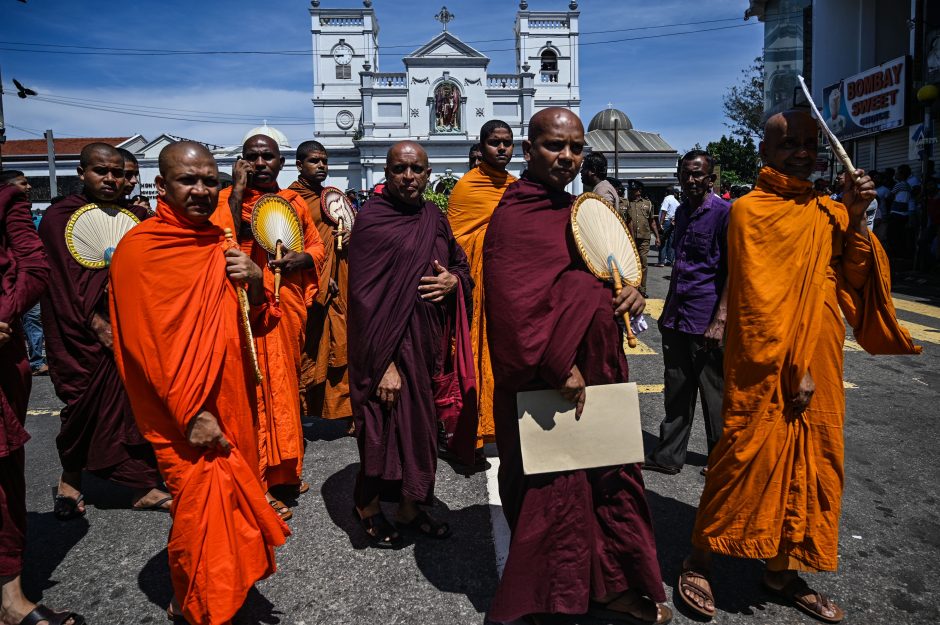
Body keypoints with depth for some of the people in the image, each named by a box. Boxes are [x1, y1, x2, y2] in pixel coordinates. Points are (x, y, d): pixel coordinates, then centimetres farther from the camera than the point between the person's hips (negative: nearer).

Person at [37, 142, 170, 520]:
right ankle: (70, 479, 28)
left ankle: (143, 486, 7)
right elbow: (67, 281, -8)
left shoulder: (134, 216, 10)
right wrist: (96, 322, -15)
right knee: (86, 402, 4)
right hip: (84, 335, -3)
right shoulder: (60, 217, -2)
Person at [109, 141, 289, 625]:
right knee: (203, 512, 0)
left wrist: (255, 281, -11)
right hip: (187, 419, -6)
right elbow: (146, 345, -15)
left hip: (233, 403, 7)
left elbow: (258, 325, 9)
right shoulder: (139, 248, -11)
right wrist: (192, 415, -17)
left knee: (231, 503, 15)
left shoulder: (221, 247, 9)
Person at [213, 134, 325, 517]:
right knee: (254, 391, -4)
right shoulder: (228, 198, -1)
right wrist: (238, 190, -15)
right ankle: (256, 484, 6)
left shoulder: (294, 202, 13)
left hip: (288, 306, 6)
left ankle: (283, 470, 29)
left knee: (285, 387, 14)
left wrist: (302, 258, -4)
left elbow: (317, 245, 18)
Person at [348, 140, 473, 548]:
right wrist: (385, 363, -20)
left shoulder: (434, 217, 7)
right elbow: (365, 296, -17)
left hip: (427, 341, 6)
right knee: (386, 425, 4)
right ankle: (369, 508, 28)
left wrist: (454, 279, -6)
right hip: (387, 345, -6)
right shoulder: (371, 219, -12)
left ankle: (409, 507, 31)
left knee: (420, 425, 13)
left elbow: (461, 262, 20)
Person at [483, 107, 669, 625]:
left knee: (610, 480, 16)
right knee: (553, 490, 4)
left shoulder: (575, 211, 12)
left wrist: (630, 292, -2)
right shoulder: (515, 215, -14)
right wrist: (559, 368, -23)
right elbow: (515, 302, -23)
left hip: (595, 374, 8)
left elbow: (599, 279, 19)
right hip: (545, 386, -8)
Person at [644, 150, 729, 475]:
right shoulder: (682, 212, 15)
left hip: (706, 322, -7)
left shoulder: (724, 212, -8)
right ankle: (667, 456, 22)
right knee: (676, 392, 12)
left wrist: (720, 320, -20)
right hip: (676, 319, 7)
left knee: (715, 396, 6)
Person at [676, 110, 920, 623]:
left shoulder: (828, 213, 12)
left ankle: (782, 571, 28)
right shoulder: (750, 210, -8)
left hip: (820, 366, 7)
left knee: (810, 464, 12)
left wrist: (856, 219, -5)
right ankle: (698, 565, 14)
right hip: (766, 369, -7)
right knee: (746, 460, -2)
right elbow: (757, 300, -13)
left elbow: (856, 282, 7)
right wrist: (791, 368, -16)